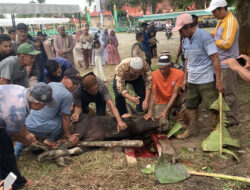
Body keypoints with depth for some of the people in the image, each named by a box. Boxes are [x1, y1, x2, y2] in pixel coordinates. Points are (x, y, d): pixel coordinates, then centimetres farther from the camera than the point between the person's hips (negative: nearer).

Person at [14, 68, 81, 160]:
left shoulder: (50, 84, 15)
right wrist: (69, 136, 11)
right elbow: (65, 118, -1)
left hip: (25, 123, 8)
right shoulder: (67, 95, -7)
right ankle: (50, 139, 4)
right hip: (38, 128, -8)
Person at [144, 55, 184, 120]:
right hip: (162, 102, -1)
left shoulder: (179, 73, -22)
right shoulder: (154, 75, -20)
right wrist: (150, 112, -34)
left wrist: (165, 111, -30)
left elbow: (175, 93, -23)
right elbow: (153, 94, -22)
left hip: (174, 100, 1)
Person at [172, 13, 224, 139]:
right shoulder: (187, 39, 9)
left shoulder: (204, 36, -14)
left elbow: (215, 59, -16)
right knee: (191, 106, 15)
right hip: (192, 81, 8)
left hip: (206, 80, -7)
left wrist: (218, 81, -18)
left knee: (213, 108, 2)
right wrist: (185, 78, 17)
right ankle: (192, 129, 31)